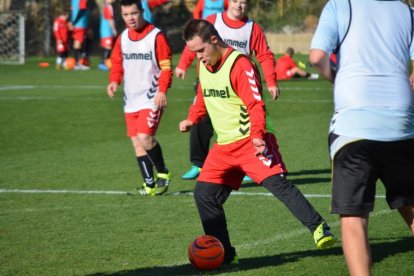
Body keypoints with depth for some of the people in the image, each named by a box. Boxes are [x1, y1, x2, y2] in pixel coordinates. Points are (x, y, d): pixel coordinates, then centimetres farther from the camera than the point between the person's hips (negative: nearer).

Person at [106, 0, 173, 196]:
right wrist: (114, 81, -2)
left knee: (145, 137, -19)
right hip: (131, 100, 6)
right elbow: (117, 63, 17)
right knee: (136, 142, 6)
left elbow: (166, 66, -9)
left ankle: (163, 173, 3)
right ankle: (150, 184, 15)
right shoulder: (122, 38, 9)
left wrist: (162, 90, -19)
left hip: (151, 99, -6)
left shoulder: (156, 36, -9)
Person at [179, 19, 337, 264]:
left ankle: (319, 229, -16)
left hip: (251, 140, -8)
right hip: (224, 146, 8)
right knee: (204, 193, -1)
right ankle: (224, 254, 7)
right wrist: (192, 119, 9)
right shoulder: (203, 66, 10)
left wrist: (257, 136, -34)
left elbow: (256, 104, -21)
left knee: (277, 183, -21)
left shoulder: (240, 64, -15)